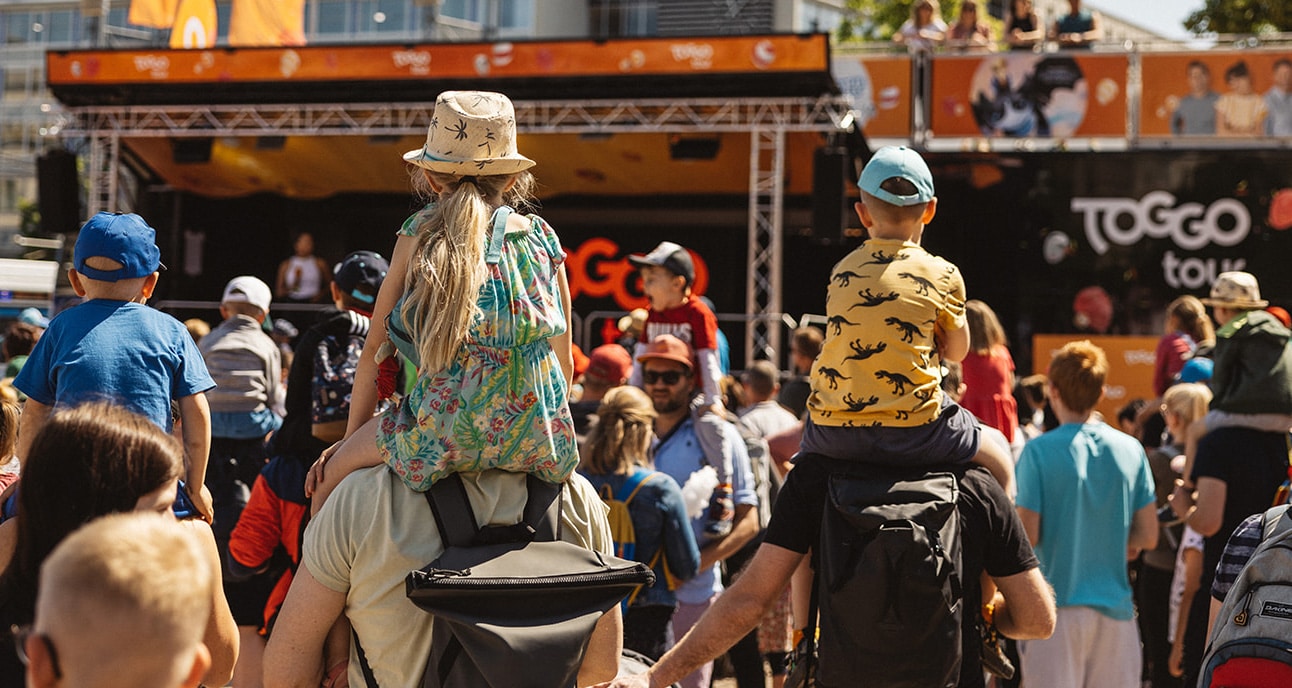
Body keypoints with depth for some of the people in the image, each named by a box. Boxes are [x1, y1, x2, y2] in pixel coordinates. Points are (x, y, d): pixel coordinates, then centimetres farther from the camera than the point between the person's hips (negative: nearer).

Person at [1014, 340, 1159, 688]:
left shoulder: (1039, 451, -7)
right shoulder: (1130, 449, 4)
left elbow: (1027, 536, -11)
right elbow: (1148, 536, 7)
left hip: (1058, 607, -3)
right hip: (1114, 604, 4)